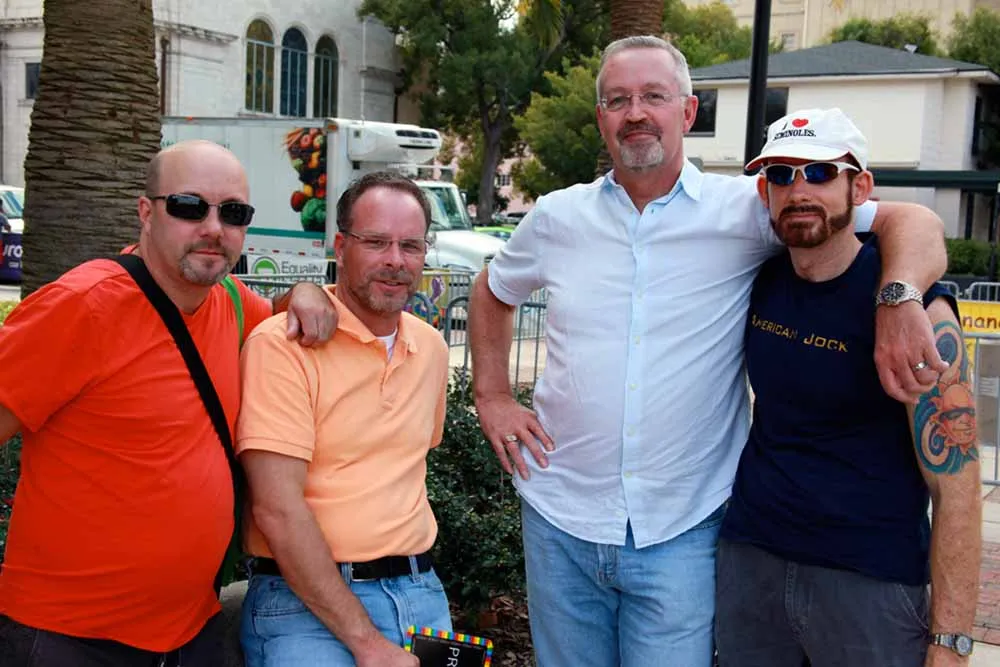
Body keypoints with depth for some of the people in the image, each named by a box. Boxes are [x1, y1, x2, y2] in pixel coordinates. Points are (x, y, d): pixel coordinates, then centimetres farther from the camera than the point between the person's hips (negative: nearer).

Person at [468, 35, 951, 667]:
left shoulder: (747, 209, -5)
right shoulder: (557, 216, 5)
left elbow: (910, 222, -7)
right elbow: (492, 293, 23)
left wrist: (899, 301, -27)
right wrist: (492, 396, 12)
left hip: (680, 534, -3)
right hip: (560, 521, 3)